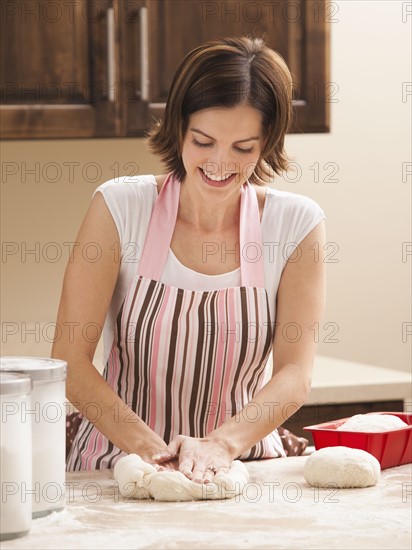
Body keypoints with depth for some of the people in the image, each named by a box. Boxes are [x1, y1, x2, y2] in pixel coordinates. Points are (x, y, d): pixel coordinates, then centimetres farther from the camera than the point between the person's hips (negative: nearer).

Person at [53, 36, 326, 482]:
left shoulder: (296, 224, -4)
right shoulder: (121, 208, -7)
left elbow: (294, 376, -8)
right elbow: (70, 359, -10)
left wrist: (221, 444, -26)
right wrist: (150, 446, -24)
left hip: (237, 473, 0)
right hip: (119, 468, 0)